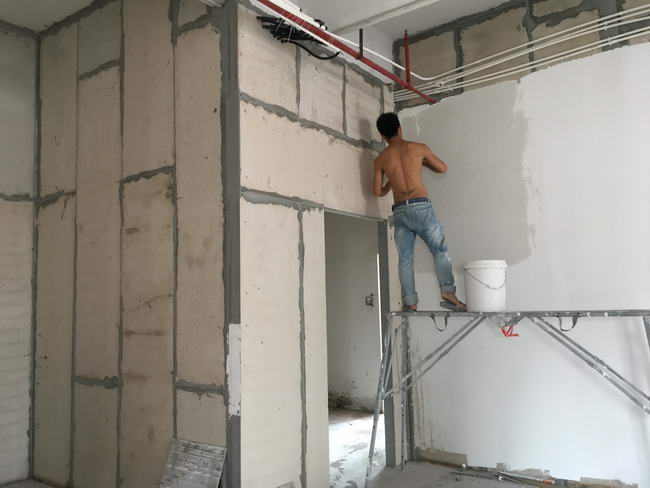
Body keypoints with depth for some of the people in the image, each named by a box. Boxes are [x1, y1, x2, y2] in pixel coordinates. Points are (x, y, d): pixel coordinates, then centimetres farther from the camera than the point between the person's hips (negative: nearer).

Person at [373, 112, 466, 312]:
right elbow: (443, 168, 16)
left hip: (399, 211, 2)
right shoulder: (418, 148, 4)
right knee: (440, 250, 7)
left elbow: (377, 191, 11)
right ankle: (448, 291, -8)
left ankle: (410, 302, 2)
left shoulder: (380, 159, 8)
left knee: (405, 258, 7)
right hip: (421, 207, -2)